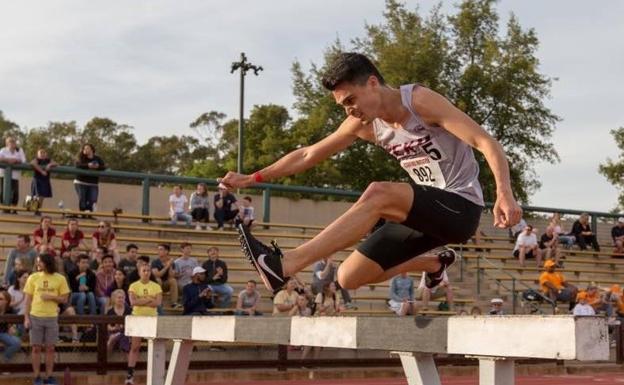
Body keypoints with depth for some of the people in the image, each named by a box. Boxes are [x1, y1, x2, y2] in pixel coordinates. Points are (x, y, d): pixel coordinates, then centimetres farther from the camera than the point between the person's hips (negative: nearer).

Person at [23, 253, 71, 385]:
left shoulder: (60, 279, 0)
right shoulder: (33, 278, 1)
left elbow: (64, 299, 4)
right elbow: (28, 299, 3)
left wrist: (51, 297, -14)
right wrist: (26, 318, -4)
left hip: (52, 317, 0)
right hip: (35, 317, 0)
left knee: (50, 348, 4)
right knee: (36, 348, 2)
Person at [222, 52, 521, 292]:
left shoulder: (420, 101, -16)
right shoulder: (364, 124, 3)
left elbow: (486, 143, -22)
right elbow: (308, 155, 12)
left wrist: (504, 194, -37)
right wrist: (252, 179, 6)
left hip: (461, 207, -7)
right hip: (428, 213, 8)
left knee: (379, 194, -33)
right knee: (349, 278, 3)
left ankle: (283, 266, -37)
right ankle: (434, 263, 26)